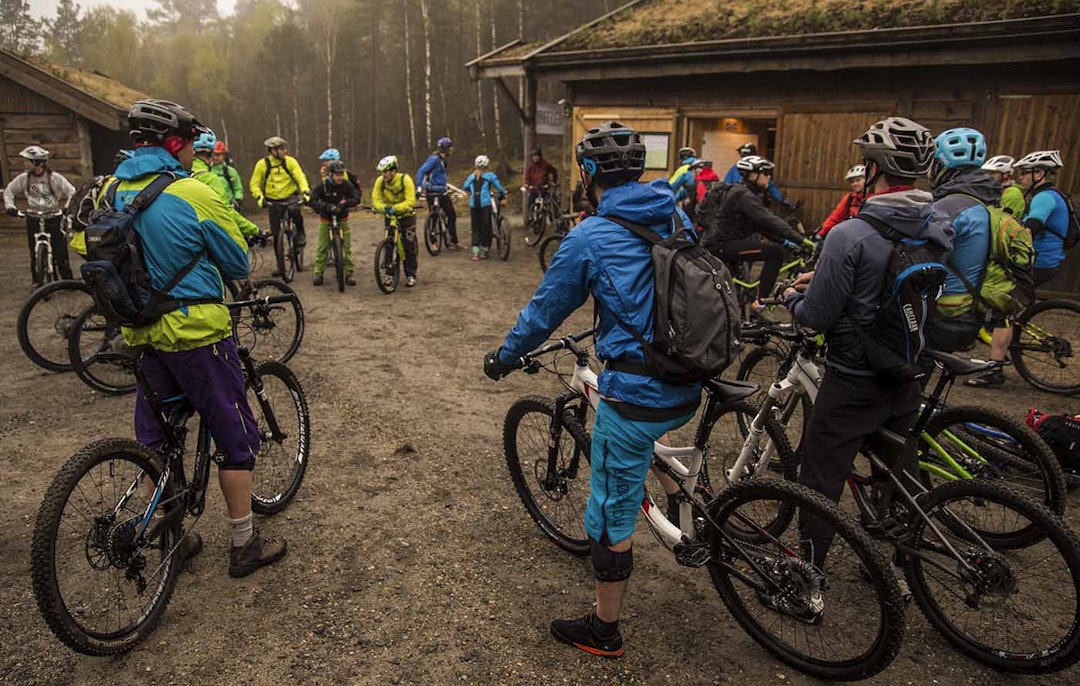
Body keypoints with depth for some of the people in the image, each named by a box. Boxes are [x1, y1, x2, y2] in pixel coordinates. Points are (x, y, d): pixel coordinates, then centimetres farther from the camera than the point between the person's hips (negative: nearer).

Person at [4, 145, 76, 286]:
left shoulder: (54, 177, -10)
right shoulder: (23, 178, -2)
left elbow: (72, 193, -4)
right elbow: (8, 191, 12)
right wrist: (10, 206, 0)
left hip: (54, 218, -3)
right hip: (33, 219, 3)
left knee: (60, 252, -3)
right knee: (35, 253, 5)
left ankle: (67, 280, 9)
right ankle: (37, 281, 16)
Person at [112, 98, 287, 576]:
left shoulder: (114, 191, 4)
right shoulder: (193, 194, -15)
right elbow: (239, 264, -8)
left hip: (144, 334, 7)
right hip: (196, 331, -7)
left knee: (156, 439, 17)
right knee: (235, 437, 6)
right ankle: (244, 544, 14)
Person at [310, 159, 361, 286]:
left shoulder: (346, 185, -11)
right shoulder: (323, 185, -15)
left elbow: (357, 198, -16)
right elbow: (312, 200, -21)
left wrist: (345, 203, -34)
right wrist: (325, 206, -37)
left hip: (342, 219, 1)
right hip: (326, 220, -1)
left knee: (346, 246, -2)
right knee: (322, 247, 1)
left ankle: (349, 274, 6)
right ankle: (318, 273, 10)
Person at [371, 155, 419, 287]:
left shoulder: (405, 179, -25)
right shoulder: (380, 181, -15)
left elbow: (410, 201, -30)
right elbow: (376, 199, -16)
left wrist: (395, 208, -41)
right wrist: (383, 208, -37)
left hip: (406, 215, -3)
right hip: (390, 216, 3)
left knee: (409, 246, -1)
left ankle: (411, 275, 8)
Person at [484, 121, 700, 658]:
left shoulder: (588, 239, -12)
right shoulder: (678, 218, 5)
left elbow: (543, 312, -1)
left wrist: (503, 358, 16)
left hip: (636, 399, -7)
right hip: (689, 391, 7)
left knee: (610, 513, 10)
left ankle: (604, 630, 26)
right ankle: (639, 489, 48)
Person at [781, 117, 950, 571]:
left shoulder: (850, 235, -23)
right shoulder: (939, 230, 0)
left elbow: (816, 317, -19)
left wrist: (792, 296, 2)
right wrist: (824, 280, 14)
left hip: (854, 383, -7)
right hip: (909, 378, 7)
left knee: (820, 482, 8)